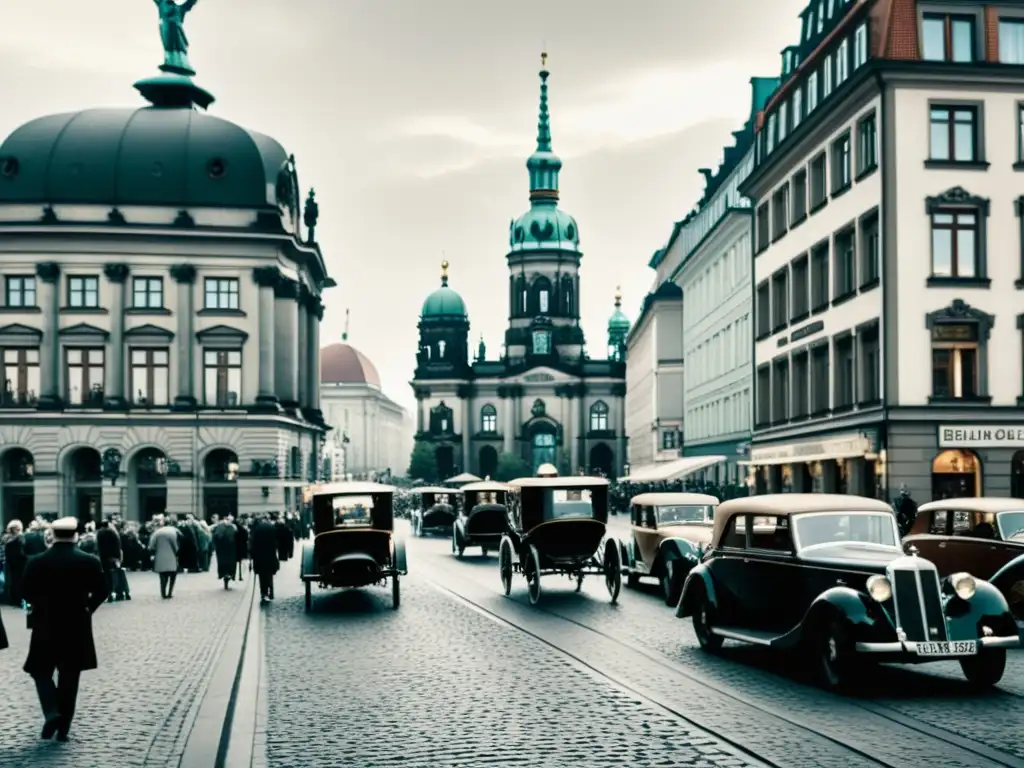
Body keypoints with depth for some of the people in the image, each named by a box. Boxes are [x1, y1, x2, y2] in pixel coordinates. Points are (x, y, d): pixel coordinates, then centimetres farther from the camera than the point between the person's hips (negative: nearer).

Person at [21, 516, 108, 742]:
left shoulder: (36, 562, -8)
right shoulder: (90, 561, -7)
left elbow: (27, 593, -4)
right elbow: (101, 591, -4)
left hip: (45, 626, -1)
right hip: (77, 627, 1)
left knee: (41, 672, 15)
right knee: (69, 677, 10)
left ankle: (51, 713, -7)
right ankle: (63, 728, 12)